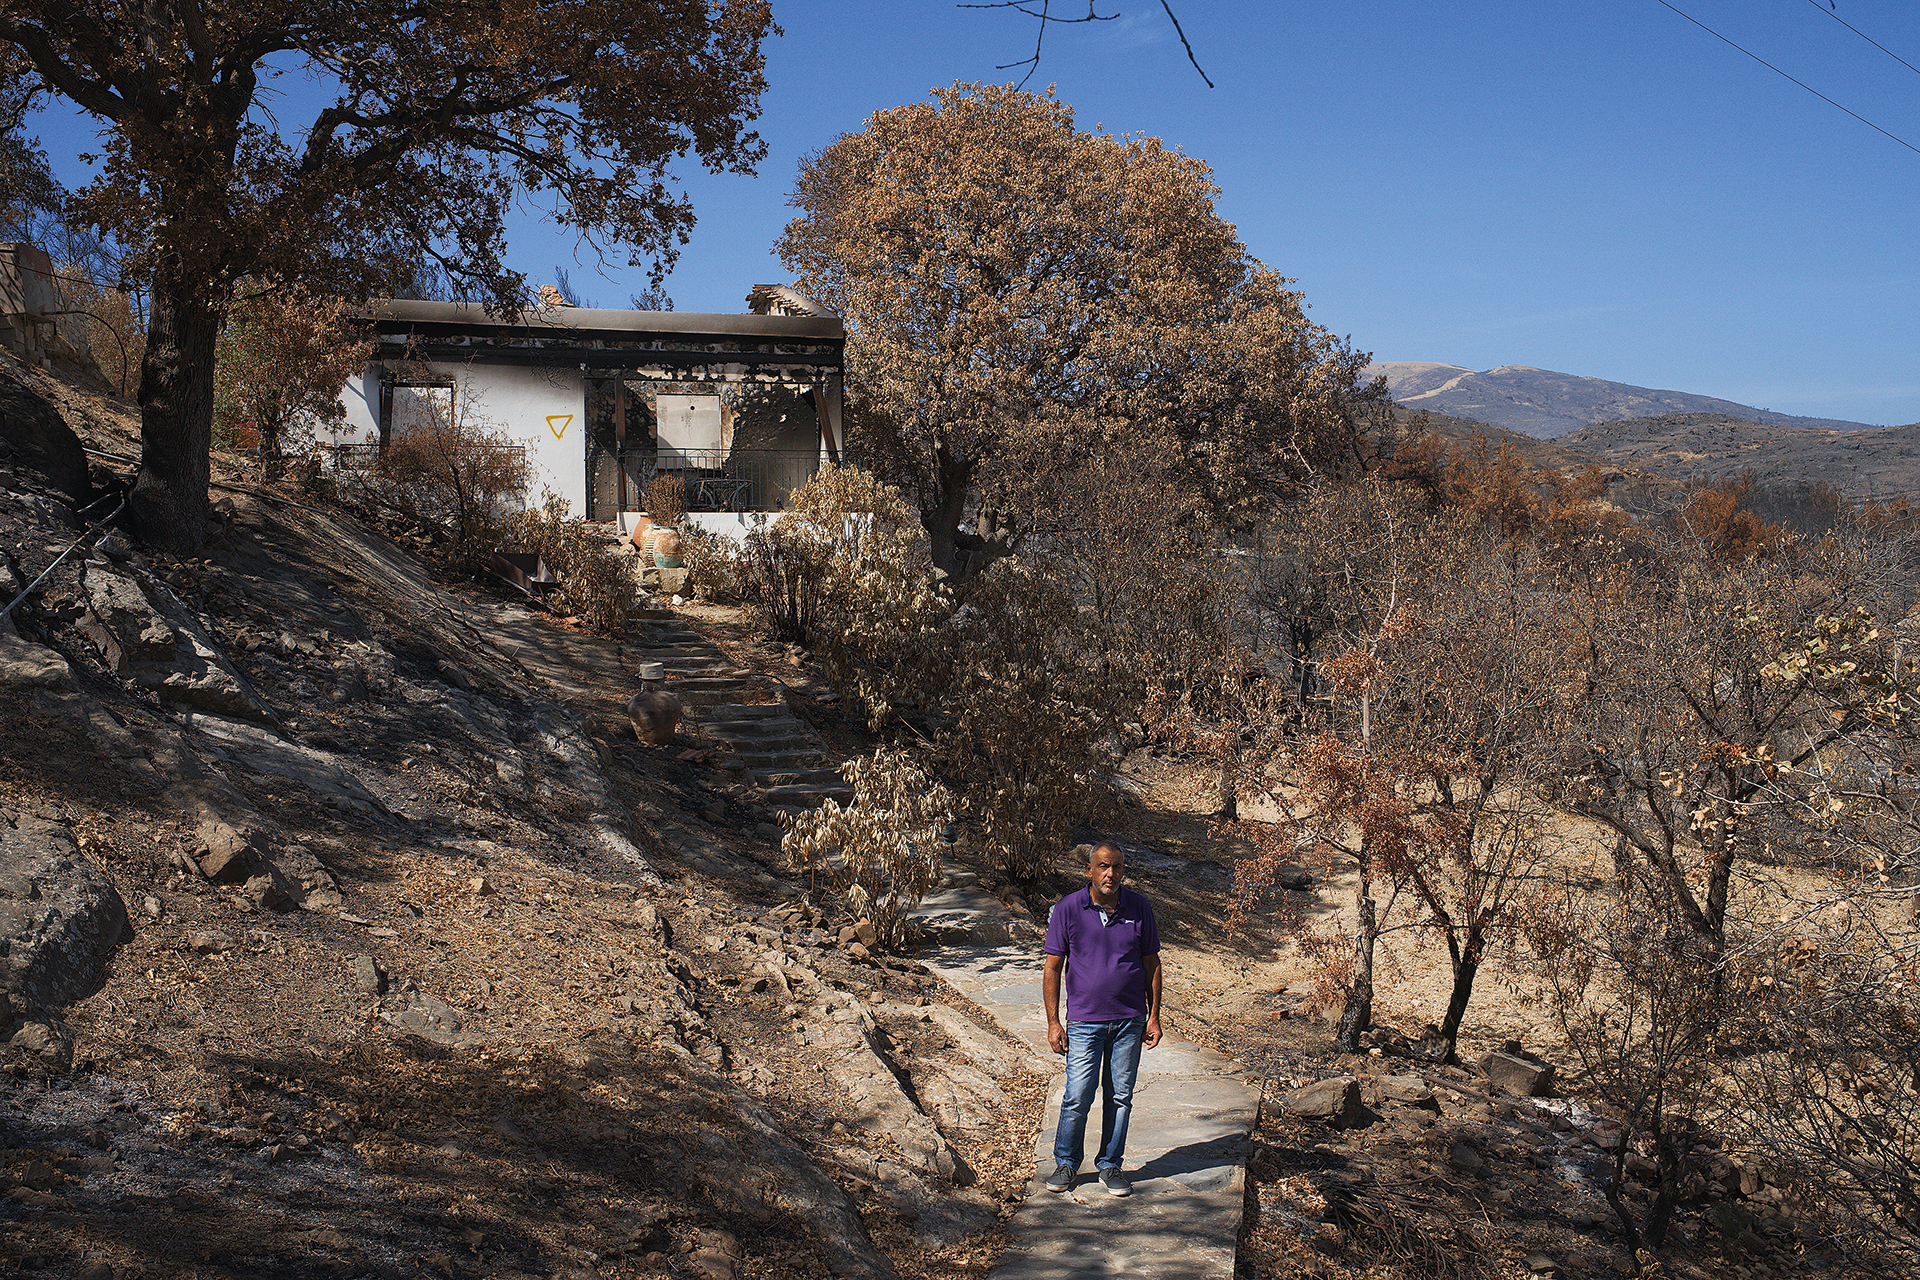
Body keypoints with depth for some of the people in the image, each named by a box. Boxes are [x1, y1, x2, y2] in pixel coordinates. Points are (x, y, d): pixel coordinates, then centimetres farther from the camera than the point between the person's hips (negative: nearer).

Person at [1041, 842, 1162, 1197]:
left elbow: (1151, 963, 8)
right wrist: (1053, 1022, -5)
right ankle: (1066, 1163, 17)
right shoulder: (1068, 909, -6)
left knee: (1120, 1097, 8)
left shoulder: (1139, 907, 0)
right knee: (1077, 1098, -4)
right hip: (1084, 1021, -2)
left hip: (1129, 1021, 2)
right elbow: (1053, 968, -2)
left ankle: (1110, 1165, 23)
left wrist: (1154, 1016, 5)